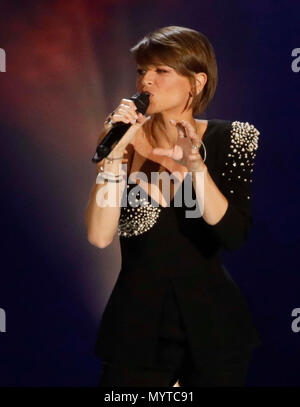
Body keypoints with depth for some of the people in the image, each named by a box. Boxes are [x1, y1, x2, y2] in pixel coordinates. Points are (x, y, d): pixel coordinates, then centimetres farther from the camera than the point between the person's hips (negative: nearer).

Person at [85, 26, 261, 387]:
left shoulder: (229, 139, -5)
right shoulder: (125, 138, -3)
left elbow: (234, 236, -16)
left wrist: (195, 166, -28)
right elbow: (99, 236, -13)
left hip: (211, 328, 0)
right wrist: (116, 153, -20)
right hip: (137, 326, 1)